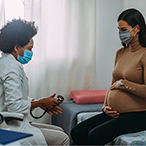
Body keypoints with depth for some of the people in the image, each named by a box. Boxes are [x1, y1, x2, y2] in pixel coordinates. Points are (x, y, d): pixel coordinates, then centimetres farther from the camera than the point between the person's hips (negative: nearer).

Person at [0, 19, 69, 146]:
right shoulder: (12, 67, -19)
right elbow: (14, 106, -27)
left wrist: (41, 103, 7)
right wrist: (40, 103, -13)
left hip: (16, 123, 11)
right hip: (12, 128, -11)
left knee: (59, 131, 15)